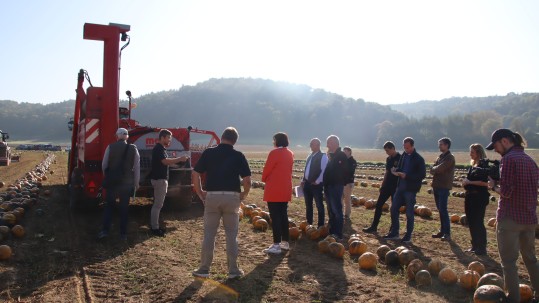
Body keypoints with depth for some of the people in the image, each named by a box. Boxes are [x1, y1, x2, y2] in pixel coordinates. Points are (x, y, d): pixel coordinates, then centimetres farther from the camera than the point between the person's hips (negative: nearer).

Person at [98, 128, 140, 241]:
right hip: (127, 183, 1)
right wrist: (136, 183, 7)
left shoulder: (110, 147, -6)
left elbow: (104, 165, 0)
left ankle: (105, 230, 8)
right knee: (124, 208, 10)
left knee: (109, 206, 13)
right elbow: (137, 168, -3)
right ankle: (123, 234, 14)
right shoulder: (133, 149, -4)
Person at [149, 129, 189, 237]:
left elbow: (166, 161, 18)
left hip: (161, 179, 11)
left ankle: (155, 226, 21)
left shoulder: (161, 148, 16)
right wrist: (180, 159, -28)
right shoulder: (158, 148, -16)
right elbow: (165, 161, -30)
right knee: (158, 205, -6)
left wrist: (179, 159, 9)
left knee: (157, 204, 14)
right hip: (159, 179, -11)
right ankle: (155, 229, -2)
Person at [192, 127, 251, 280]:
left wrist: (200, 192, 10)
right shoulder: (238, 156, 0)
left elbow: (195, 174, 0)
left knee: (209, 234, 10)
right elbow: (247, 180, -5)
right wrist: (244, 194, 10)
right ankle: (233, 270, 15)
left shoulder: (208, 153, 2)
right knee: (231, 235, 9)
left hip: (212, 196, 1)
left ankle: (204, 269, 16)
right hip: (232, 197, 0)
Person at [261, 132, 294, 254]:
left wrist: (264, 179, 10)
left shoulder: (275, 153, -15)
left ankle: (276, 245, -2)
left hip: (274, 190, -8)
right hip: (285, 189, 8)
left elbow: (267, 168, -9)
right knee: (283, 215, 14)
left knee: (275, 217, -4)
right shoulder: (290, 154, 8)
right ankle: (285, 242, 20)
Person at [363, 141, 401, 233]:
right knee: (378, 205, 6)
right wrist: (382, 185, 16)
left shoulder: (400, 158, -10)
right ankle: (374, 226, 13)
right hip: (387, 186, 7)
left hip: (396, 187, -7)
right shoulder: (388, 159, 11)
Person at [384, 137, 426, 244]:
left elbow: (422, 175, -14)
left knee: (409, 213, 3)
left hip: (410, 189, -6)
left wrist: (406, 176, -21)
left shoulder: (419, 159, -10)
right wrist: (396, 171, -7)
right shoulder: (404, 155, 8)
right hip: (400, 187, 6)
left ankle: (408, 236, 15)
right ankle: (394, 233, 20)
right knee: (393, 209, 7)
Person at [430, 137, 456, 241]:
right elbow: (432, 170, 11)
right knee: (440, 209, 11)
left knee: (443, 209, -10)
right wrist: (437, 169, -10)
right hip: (437, 186, 8)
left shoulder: (450, 158, -9)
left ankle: (447, 233, -6)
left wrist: (434, 169, 0)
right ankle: (442, 231, 18)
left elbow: (440, 169, -20)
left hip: (444, 187, -8)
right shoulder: (440, 157, 16)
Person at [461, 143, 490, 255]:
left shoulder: (484, 165, -11)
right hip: (470, 197, 9)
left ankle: (482, 248, 3)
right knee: (471, 222, 12)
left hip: (480, 198, -9)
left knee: (478, 223, -6)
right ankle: (475, 246, 22)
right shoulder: (473, 165, 14)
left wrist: (470, 182, -18)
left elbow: (486, 182, -20)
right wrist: (465, 182, 4)